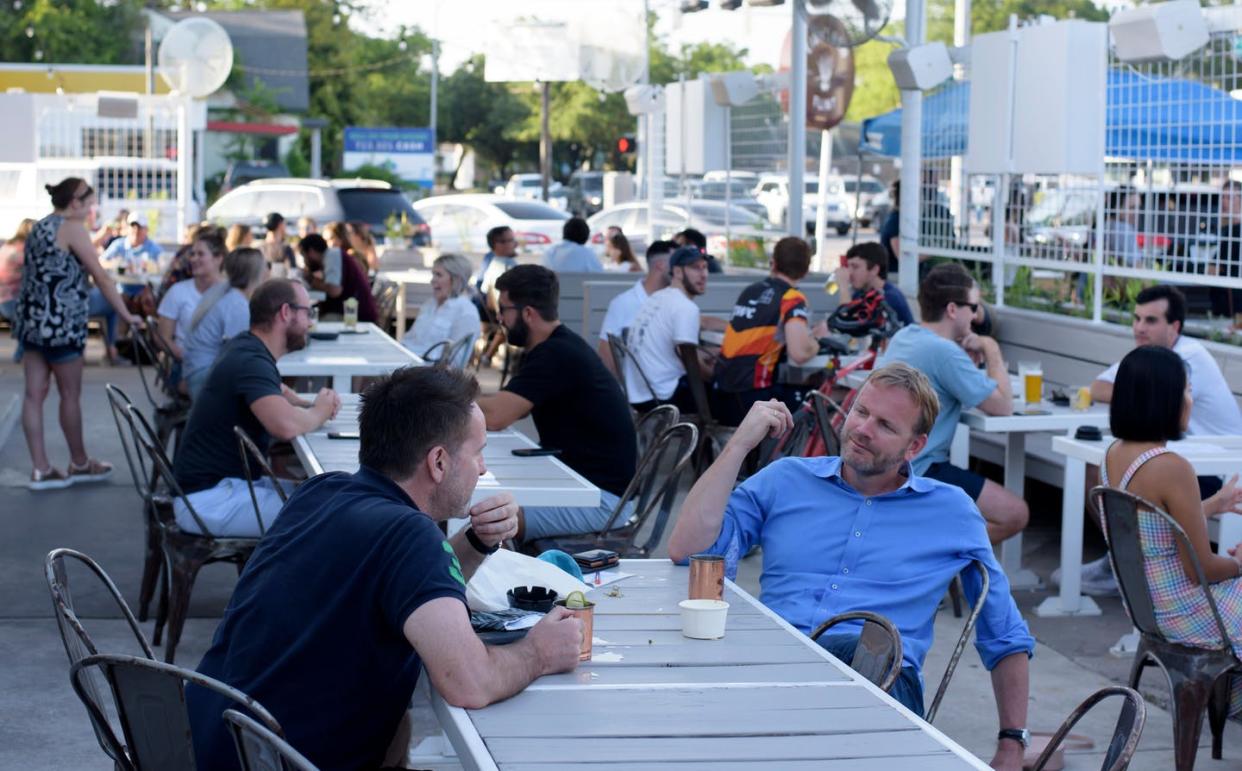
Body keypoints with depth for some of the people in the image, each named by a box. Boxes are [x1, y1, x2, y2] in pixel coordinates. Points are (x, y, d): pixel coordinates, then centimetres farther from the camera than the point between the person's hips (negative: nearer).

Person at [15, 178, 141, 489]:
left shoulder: (39, 228, 15)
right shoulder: (72, 229, -9)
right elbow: (101, 277, -11)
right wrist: (127, 315, -7)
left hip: (32, 320, 8)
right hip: (59, 323, -8)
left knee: (34, 394, 4)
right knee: (70, 394, 5)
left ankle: (41, 469, 6)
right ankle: (80, 463, 18)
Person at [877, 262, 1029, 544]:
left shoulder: (904, 336, 10)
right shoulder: (943, 351, -19)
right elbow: (1003, 406, -13)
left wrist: (972, 354, 4)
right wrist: (992, 351, -1)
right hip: (917, 473, -10)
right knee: (1015, 514, -9)